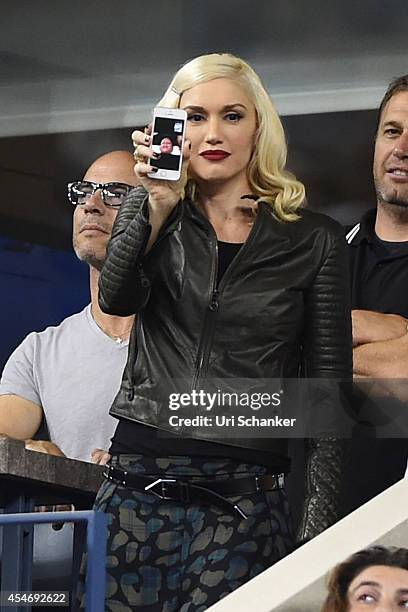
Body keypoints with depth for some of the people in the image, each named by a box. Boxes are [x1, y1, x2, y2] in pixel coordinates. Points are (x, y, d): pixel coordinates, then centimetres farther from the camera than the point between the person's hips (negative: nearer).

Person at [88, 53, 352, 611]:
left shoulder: (315, 240, 6)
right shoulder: (149, 210, 12)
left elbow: (330, 390, 4)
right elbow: (117, 298, -7)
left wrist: (320, 523, -4)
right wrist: (158, 207, -21)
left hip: (244, 501, -2)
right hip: (137, 485, 2)